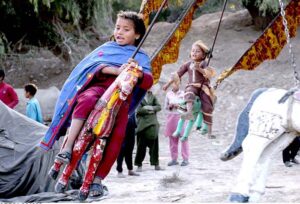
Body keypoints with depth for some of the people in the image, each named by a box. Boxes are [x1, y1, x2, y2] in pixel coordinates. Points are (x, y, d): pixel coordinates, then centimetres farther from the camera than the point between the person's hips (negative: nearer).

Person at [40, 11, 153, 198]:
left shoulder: (141, 57, 17)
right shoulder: (107, 48, 18)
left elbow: (148, 82, 0)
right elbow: (95, 65, -3)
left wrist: (138, 71, -23)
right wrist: (116, 70, -20)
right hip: (100, 87, -1)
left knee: (117, 135, -20)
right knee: (87, 100, -36)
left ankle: (98, 179, -8)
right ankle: (67, 147, -37)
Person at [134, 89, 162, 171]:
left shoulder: (152, 97, 11)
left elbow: (159, 107, 3)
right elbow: (138, 110, -12)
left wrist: (151, 108, -14)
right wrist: (148, 110, -10)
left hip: (152, 123, 4)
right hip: (142, 123, -4)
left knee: (154, 144, 6)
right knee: (141, 145, -1)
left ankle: (156, 164, 14)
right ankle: (139, 165, 6)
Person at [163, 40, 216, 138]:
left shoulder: (203, 63, 3)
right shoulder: (188, 64, 12)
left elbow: (209, 73, -15)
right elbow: (177, 74, 17)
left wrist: (199, 69, -30)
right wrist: (168, 84, 18)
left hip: (203, 87, -2)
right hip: (192, 86, 2)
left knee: (207, 107, -13)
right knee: (189, 93, -36)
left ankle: (209, 131, -9)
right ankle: (189, 112, -57)